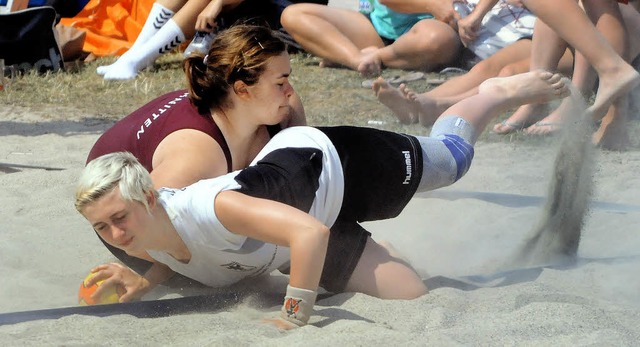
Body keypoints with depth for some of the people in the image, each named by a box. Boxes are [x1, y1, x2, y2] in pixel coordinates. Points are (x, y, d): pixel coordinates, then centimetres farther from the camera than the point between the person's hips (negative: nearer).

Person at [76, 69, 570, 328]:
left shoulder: (208, 207, -46)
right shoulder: (142, 242, -22)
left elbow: (309, 233, -49)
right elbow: (186, 263, 2)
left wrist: (296, 319, -46)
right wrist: (143, 284, -17)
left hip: (330, 164, -6)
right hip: (315, 218, 6)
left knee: (449, 158, 17)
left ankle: (500, 95, 51)